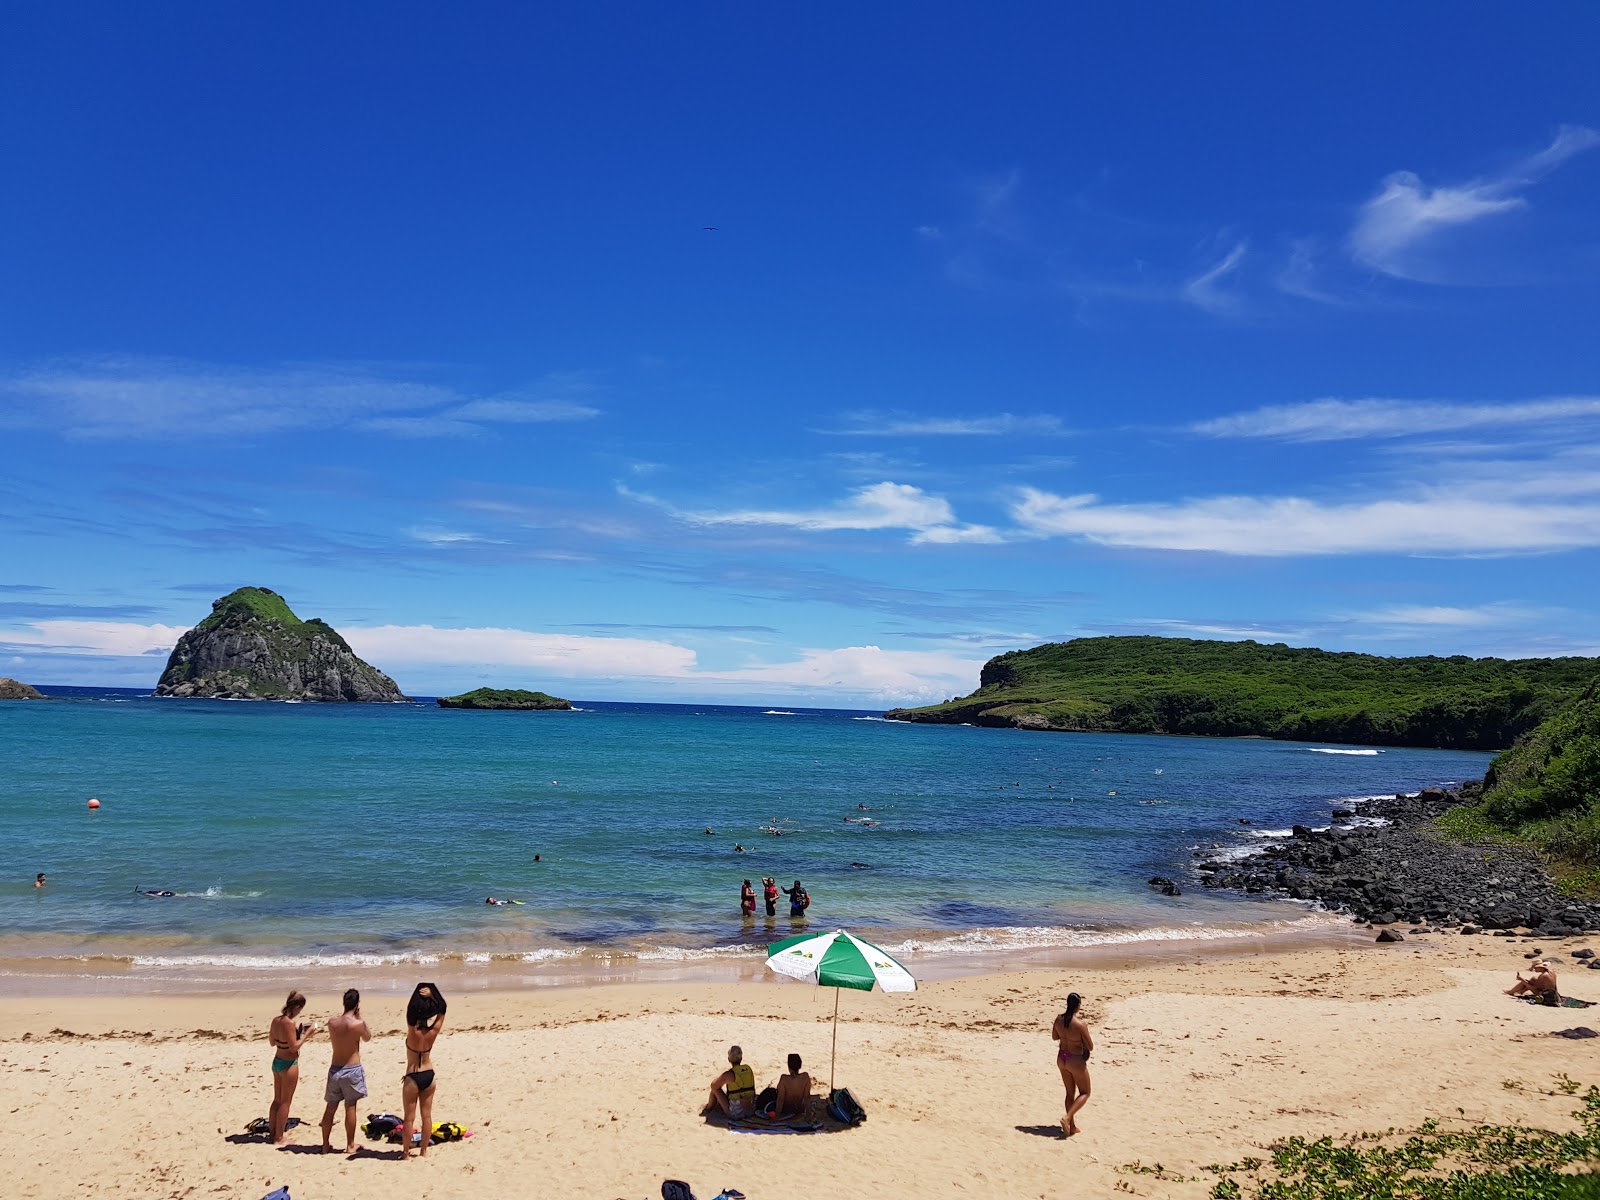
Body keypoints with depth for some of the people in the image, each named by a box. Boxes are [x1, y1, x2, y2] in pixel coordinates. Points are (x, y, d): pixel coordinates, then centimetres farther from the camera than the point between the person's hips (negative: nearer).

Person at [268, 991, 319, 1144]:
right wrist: (307, 1034, -13)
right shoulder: (290, 1023, -23)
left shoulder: (276, 1020, 1)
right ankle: (279, 1138, 12)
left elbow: (272, 1042, 12)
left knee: (277, 1099, 20)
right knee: (285, 1102, 5)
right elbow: (294, 1048, -22)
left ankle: (273, 1133, 29)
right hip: (289, 1064, -8)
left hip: (277, 1061, 8)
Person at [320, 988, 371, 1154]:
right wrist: (359, 1017, 2)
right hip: (352, 1070, -4)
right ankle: (350, 1145, 13)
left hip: (334, 1069, 4)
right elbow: (367, 1038, 3)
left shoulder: (332, 1022, -3)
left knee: (331, 1108, 13)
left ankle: (325, 1145, 20)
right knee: (350, 1107, 5)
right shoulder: (358, 1024, -16)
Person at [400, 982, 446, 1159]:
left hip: (413, 1078, -4)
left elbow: (409, 1008, -21)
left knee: (409, 1117, 7)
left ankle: (406, 1151, 14)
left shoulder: (413, 1031, -19)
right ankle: (424, 1150, 19)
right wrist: (432, 994, -6)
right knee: (427, 1115, 12)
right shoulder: (434, 1031, -9)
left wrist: (419, 991, -19)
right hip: (429, 1076, 4)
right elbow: (442, 1009, 0)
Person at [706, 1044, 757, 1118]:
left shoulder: (729, 1074, -18)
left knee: (715, 1088, 8)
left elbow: (713, 1085, -4)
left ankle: (709, 1107, 30)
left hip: (736, 1113, -6)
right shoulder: (749, 1069, -1)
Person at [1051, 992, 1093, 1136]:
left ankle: (1072, 1126, 26)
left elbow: (1055, 1037, 10)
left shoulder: (1059, 1019, -7)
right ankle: (1067, 1118, -3)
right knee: (1084, 1093, 14)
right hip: (1076, 1061, -6)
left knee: (1070, 1093, 21)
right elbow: (1090, 1047, -17)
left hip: (1061, 1058, 6)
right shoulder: (1080, 1024, -26)